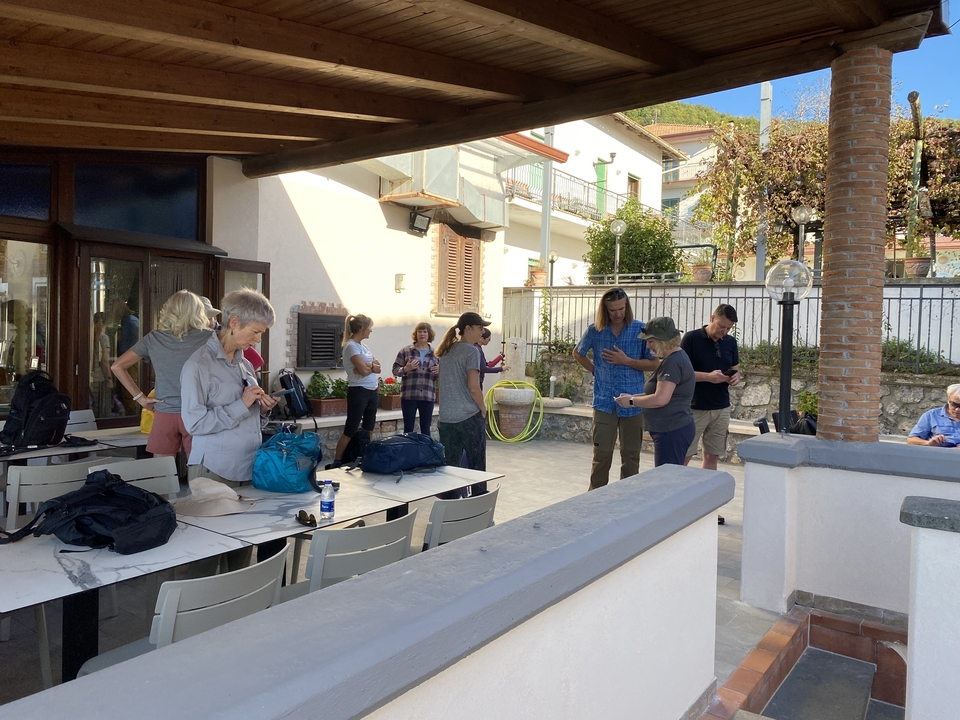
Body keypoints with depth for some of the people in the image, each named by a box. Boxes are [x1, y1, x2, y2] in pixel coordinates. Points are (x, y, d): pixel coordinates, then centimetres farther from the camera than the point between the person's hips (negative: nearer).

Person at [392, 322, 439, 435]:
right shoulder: (405, 351, 3)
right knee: (408, 428, 2)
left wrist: (439, 371, -9)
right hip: (408, 395, -2)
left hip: (428, 396, 2)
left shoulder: (435, 354, 11)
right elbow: (395, 370, 2)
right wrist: (406, 369, -18)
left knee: (426, 428, 6)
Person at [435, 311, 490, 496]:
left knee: (450, 466, 10)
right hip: (469, 417, -6)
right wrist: (483, 410, -4)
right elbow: (473, 387, -16)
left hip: (446, 417, 7)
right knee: (476, 466, 3)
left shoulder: (446, 351, 12)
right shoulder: (471, 351, -10)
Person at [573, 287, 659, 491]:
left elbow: (654, 364, -3)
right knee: (601, 454, 4)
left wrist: (626, 361, -15)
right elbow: (578, 353, 17)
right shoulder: (595, 330, -1)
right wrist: (595, 371, 7)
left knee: (631, 455, 7)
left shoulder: (641, 330, -5)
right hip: (604, 402, 1)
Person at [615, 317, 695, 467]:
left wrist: (632, 401, -11)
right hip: (672, 429, 11)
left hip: (672, 432, -11)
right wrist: (633, 397, 12)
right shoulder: (676, 357, 16)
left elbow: (661, 399, -23)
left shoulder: (673, 362, -18)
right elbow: (663, 393, 21)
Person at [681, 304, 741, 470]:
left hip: (722, 408, 5)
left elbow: (735, 369, 17)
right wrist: (708, 377, -22)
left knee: (712, 456, 10)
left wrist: (735, 378, -7)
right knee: (684, 456, -4)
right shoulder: (692, 338, -8)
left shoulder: (731, 342, 8)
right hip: (695, 407, -5)